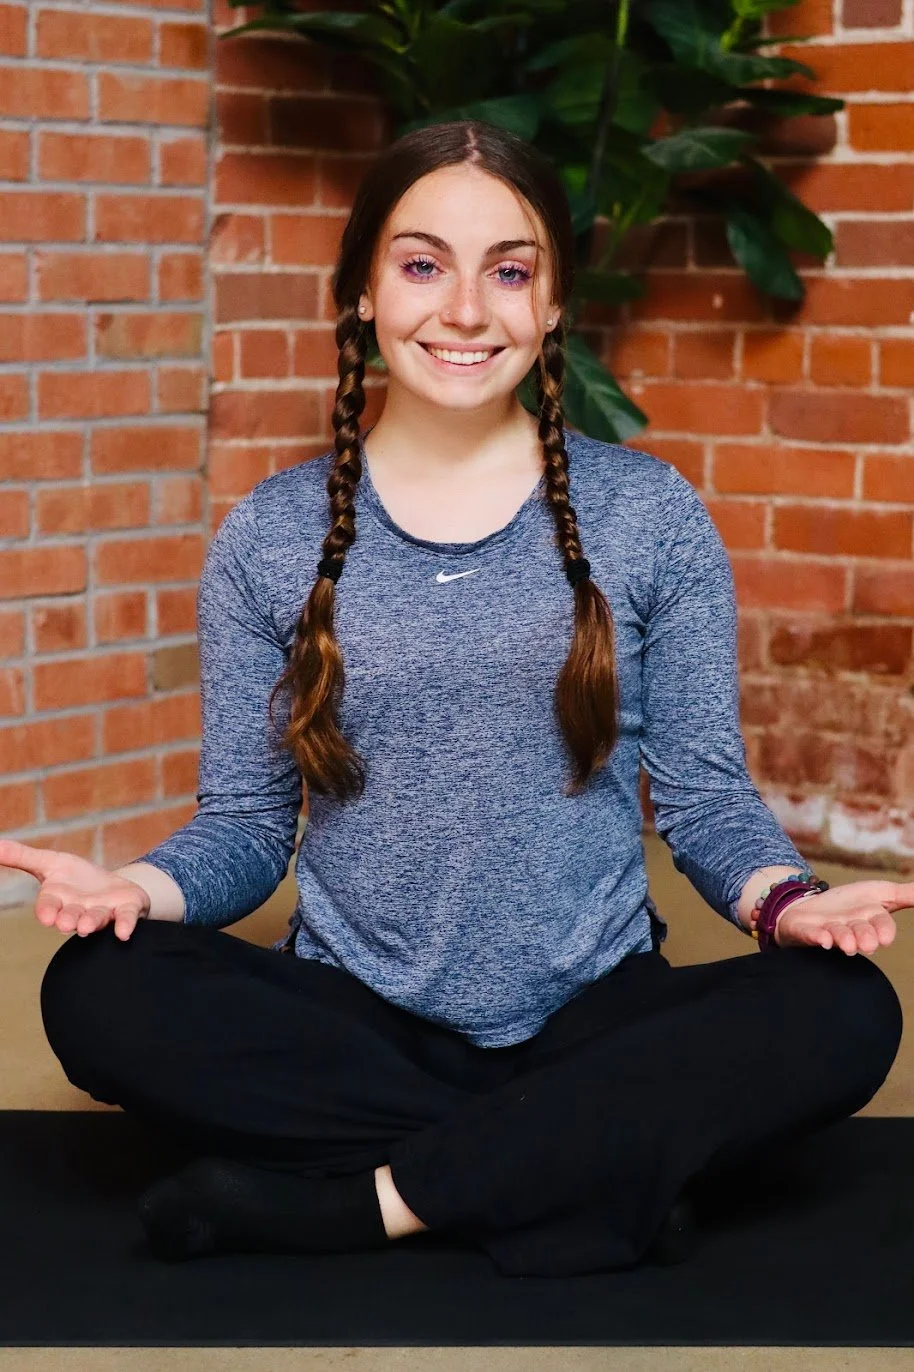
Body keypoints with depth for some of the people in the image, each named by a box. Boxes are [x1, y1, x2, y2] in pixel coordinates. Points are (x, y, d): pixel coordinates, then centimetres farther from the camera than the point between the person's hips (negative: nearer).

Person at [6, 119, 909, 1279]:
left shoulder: (649, 517, 5)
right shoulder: (268, 542, 6)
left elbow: (703, 795, 4)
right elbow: (244, 824, 5)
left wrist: (786, 899, -17)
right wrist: (144, 886, -17)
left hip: (594, 1019, 0)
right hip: (356, 1027, 1)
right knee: (100, 990, -28)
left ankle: (352, 1198, -23)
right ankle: (614, 1155, -21)